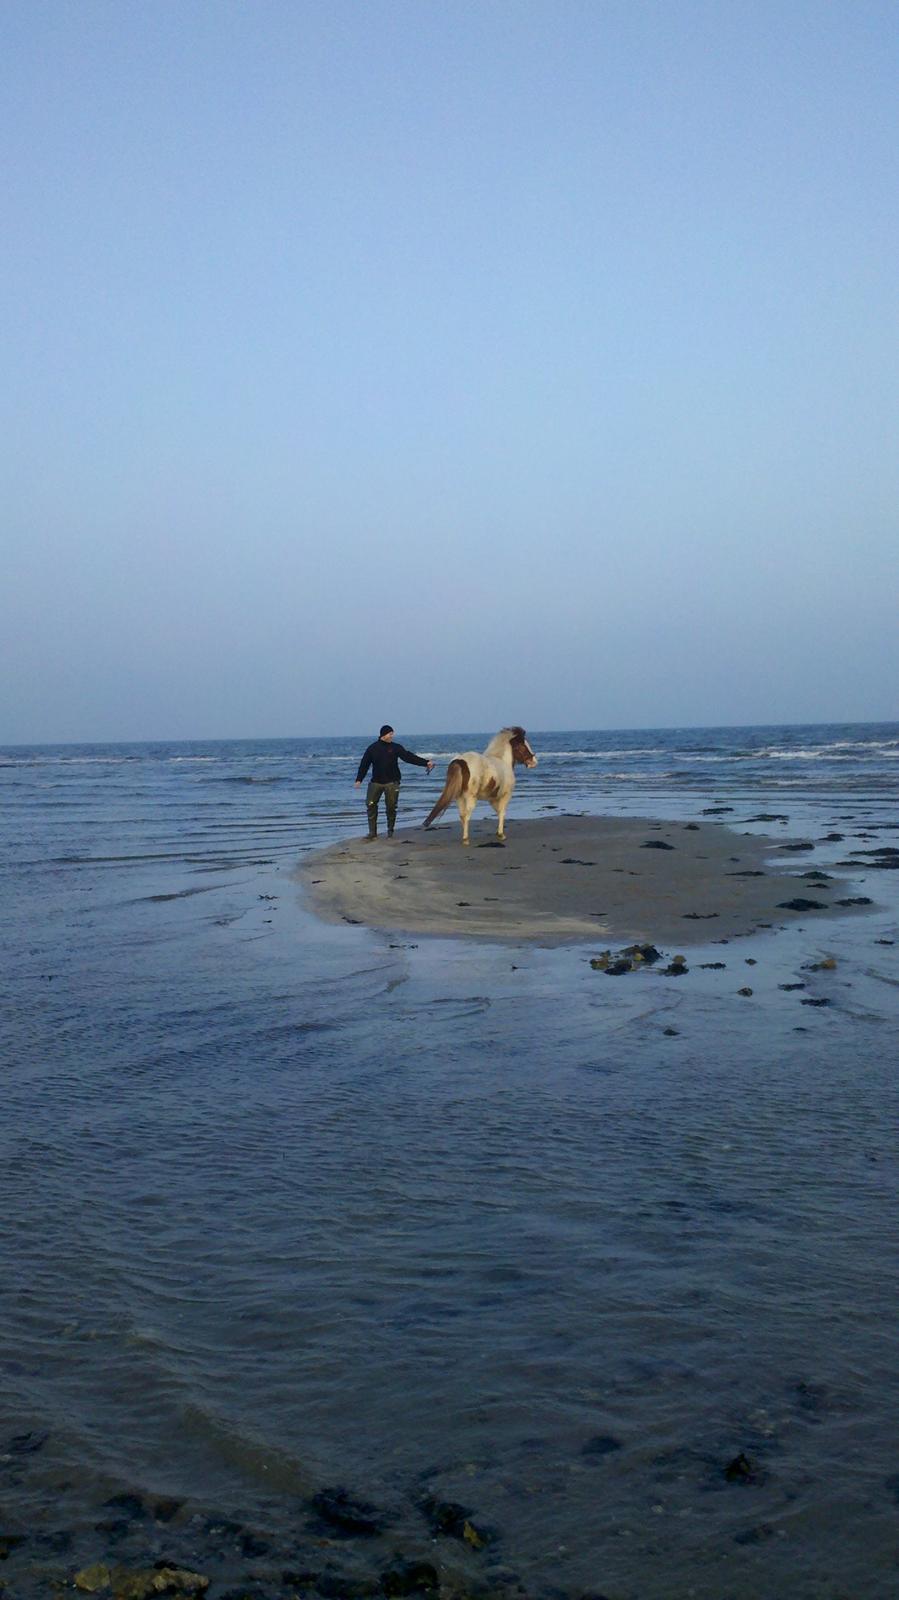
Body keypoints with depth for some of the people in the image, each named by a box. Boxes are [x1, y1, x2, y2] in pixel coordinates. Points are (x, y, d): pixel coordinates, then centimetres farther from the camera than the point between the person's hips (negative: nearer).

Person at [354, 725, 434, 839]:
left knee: (391, 808, 0)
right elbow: (364, 764, 4)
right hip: (376, 782, 1)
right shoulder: (372, 748, 3)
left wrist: (426, 762, -16)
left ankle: (390, 832, 14)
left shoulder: (396, 748, 1)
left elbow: (410, 757, -6)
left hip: (391, 783, -1)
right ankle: (372, 832, 2)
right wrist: (359, 779, -2)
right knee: (371, 805, -5)